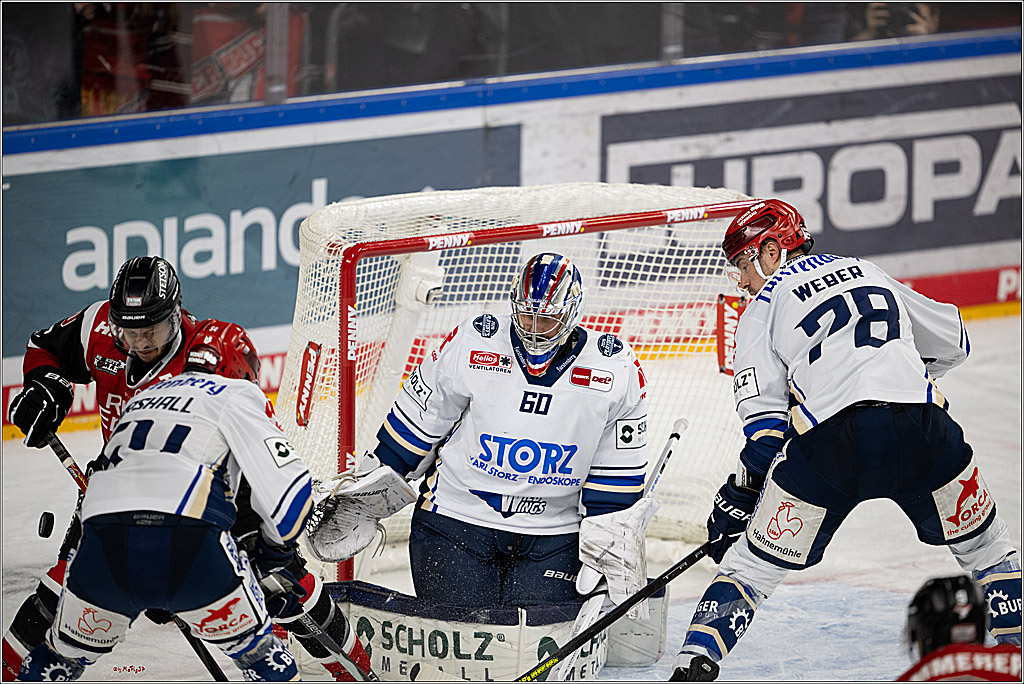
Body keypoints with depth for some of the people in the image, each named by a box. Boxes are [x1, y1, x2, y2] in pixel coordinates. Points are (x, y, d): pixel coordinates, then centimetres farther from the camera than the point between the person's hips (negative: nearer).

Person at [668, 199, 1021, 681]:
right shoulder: (871, 274, 29)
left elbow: (765, 420, 6)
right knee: (981, 542, 24)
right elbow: (952, 342, 38)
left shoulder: (763, 309, 16)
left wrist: (738, 497, 14)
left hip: (828, 440, -2)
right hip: (920, 425, 3)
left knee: (757, 559, 11)